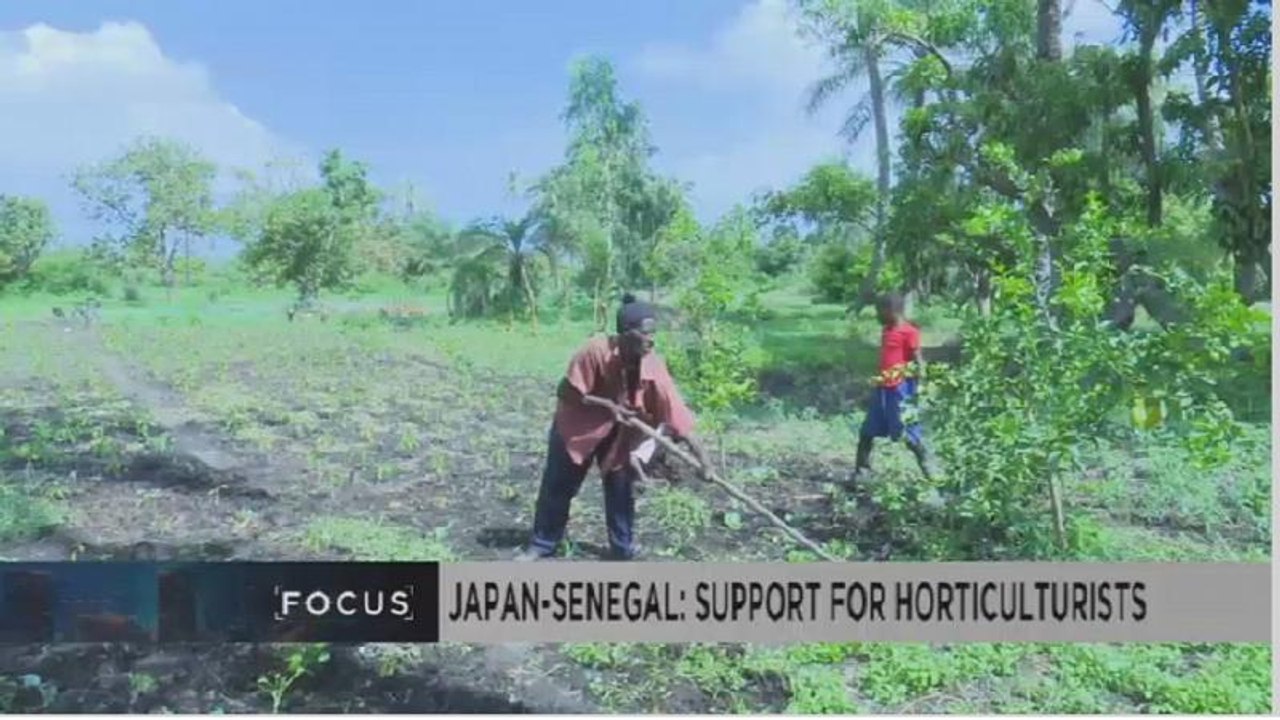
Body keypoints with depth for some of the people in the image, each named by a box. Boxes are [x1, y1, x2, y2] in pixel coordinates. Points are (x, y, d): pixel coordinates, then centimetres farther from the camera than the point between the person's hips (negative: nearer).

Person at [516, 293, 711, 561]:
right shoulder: (595, 351, -34)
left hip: (619, 433, 2)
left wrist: (701, 458, -31)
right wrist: (608, 406, -28)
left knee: (621, 488, 6)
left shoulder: (653, 365, -25)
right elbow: (567, 392, -24)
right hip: (577, 425, -2)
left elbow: (676, 413, -27)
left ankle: (624, 549, 23)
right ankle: (542, 545, 25)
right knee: (557, 486, 9)